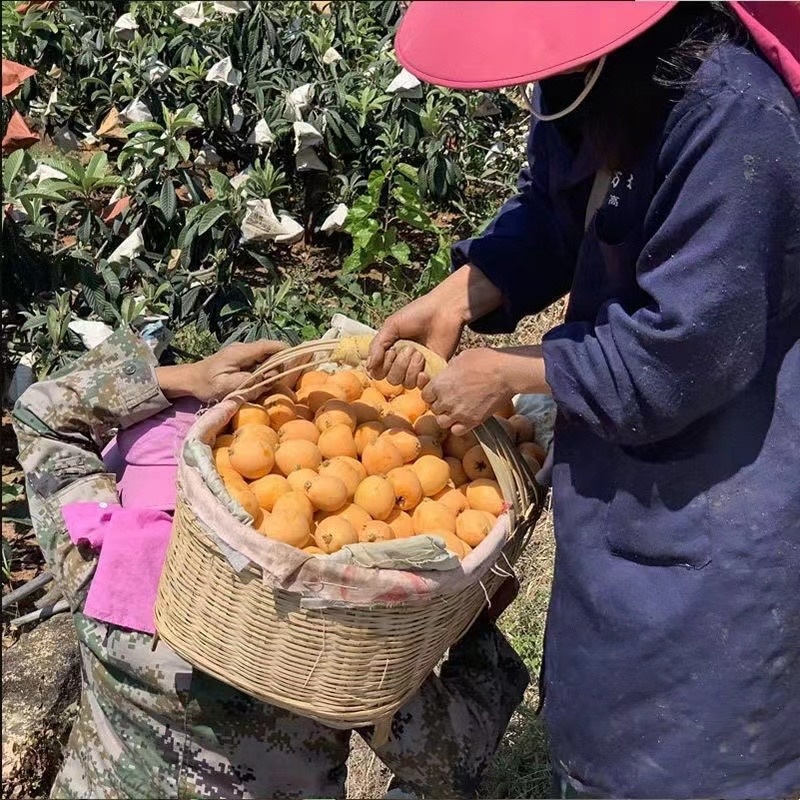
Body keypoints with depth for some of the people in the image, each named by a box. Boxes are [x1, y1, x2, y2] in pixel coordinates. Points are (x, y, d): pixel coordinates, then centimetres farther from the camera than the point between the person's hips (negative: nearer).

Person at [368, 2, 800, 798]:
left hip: (719, 489, -8)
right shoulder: (586, 82, -7)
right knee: (604, 700, 26)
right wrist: (454, 299, -9)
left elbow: (677, 355, -27)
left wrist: (507, 373, -16)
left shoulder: (734, 118, -31)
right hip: (624, 461, 8)